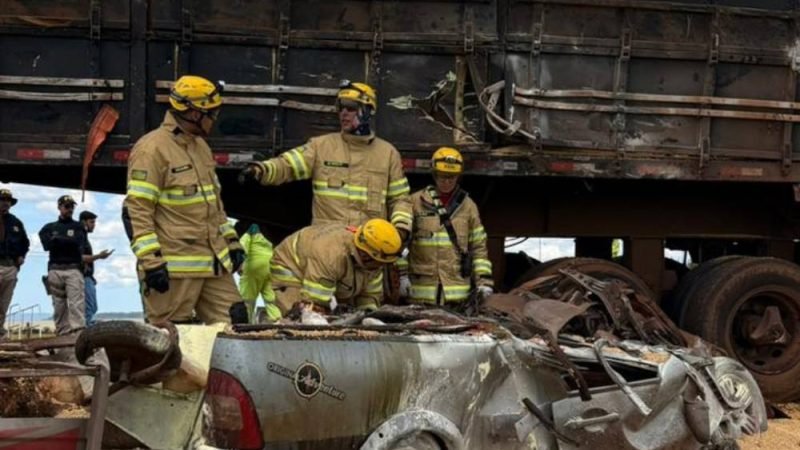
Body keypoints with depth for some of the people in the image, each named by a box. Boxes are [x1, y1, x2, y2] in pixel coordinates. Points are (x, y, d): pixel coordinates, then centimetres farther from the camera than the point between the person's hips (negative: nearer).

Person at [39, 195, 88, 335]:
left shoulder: (78, 227, 16)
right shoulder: (49, 228, 18)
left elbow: (78, 244, -1)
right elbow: (47, 244, 1)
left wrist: (58, 240, 3)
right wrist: (68, 242, 0)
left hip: (74, 269, -2)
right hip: (55, 270, 2)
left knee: (77, 302, -17)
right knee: (59, 304, -2)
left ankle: (79, 331, -30)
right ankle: (62, 333, -2)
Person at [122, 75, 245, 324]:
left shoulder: (201, 147, 19)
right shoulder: (152, 149, -10)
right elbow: (136, 210, -15)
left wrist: (231, 240, 21)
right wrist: (150, 260, -20)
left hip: (215, 263, 9)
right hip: (175, 267, -8)